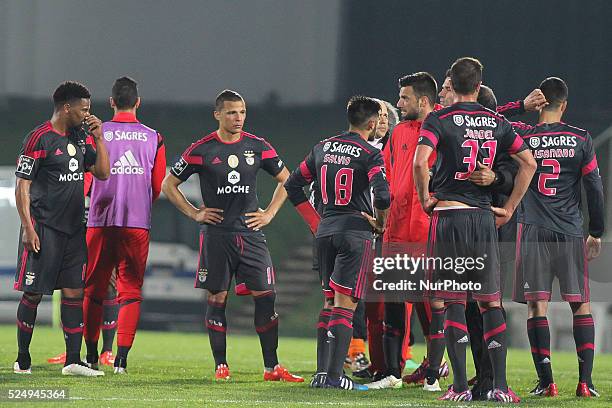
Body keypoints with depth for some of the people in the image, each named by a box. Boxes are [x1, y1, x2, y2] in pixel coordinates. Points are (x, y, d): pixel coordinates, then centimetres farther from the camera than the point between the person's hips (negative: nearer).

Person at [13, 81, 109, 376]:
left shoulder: (80, 138, 12)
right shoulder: (39, 139, -9)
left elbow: (102, 173, 15)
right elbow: (22, 186, -10)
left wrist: (98, 138, 5)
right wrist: (28, 228, -16)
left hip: (73, 228, 7)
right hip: (44, 227, -7)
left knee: (74, 292, 2)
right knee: (33, 293, -1)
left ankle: (73, 361, 2)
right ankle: (23, 360, 9)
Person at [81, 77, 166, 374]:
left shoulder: (97, 133, -1)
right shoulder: (153, 138, 4)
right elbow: (159, 187, 9)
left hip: (100, 220, 0)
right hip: (138, 223, 0)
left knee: (94, 289, 11)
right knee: (130, 290, 3)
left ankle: (91, 355, 16)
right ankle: (122, 357, -7)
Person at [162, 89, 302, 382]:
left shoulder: (257, 147, 5)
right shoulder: (202, 150, -2)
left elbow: (285, 180, 18)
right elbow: (169, 185, 7)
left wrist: (269, 213, 9)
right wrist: (194, 213, 1)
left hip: (250, 234, 2)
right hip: (216, 234, -2)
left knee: (265, 296, -4)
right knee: (217, 299, 1)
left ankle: (272, 367, 1)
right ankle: (220, 366, 8)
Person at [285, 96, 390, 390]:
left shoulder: (323, 148, 11)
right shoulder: (369, 155, -8)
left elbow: (292, 186, 16)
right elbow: (382, 195, -22)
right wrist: (380, 222, -2)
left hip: (325, 231, 6)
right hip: (355, 232, -6)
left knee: (330, 302, 15)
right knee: (345, 304, -6)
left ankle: (324, 371, 13)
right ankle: (333, 375, -11)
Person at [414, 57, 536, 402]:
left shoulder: (439, 120, -3)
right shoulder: (496, 122, 9)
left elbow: (420, 161, -18)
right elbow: (529, 162, 8)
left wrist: (425, 198, -3)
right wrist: (509, 208, 12)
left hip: (449, 216, -3)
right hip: (485, 218, 3)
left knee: (452, 302, 0)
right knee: (491, 302, 7)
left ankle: (460, 386, -4)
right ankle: (500, 385, 1)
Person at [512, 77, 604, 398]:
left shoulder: (521, 137, -3)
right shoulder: (580, 139, -1)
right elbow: (595, 188, 2)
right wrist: (596, 233, 12)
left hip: (533, 231, -1)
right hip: (571, 233, 1)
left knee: (536, 305, 2)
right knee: (581, 305, 7)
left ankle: (546, 381, -4)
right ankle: (585, 381, 1)